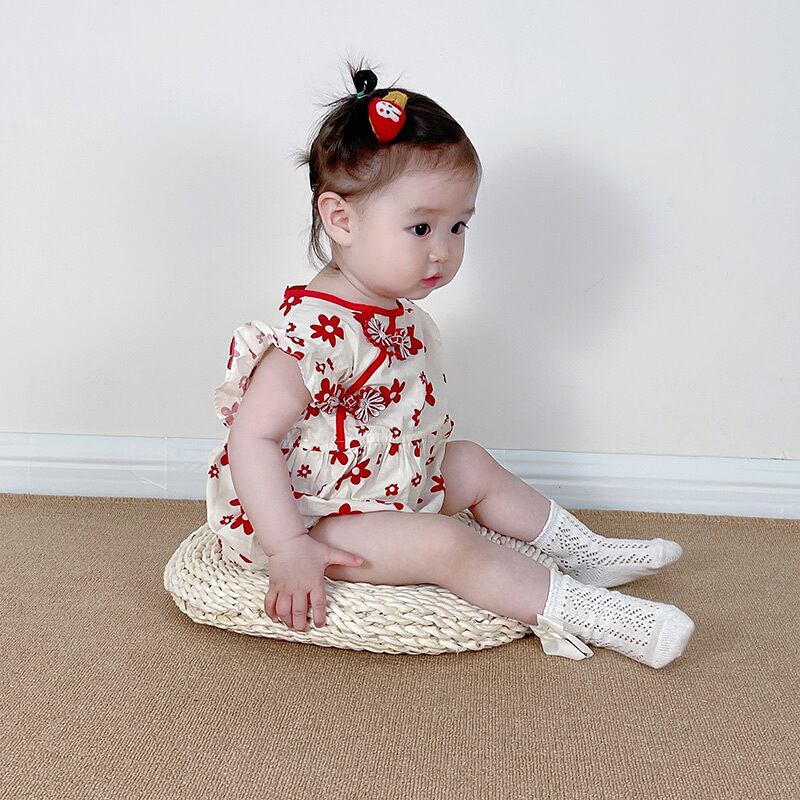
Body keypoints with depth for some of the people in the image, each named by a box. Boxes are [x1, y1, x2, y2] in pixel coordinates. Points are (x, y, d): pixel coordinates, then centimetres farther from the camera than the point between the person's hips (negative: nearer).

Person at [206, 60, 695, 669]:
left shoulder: (397, 310, 1)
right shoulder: (315, 332, -31)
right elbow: (252, 439, -31)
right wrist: (288, 551, -32)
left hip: (392, 484, 10)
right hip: (313, 517, -10)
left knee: (475, 467, 17)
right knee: (447, 545, -21)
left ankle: (585, 553, 32)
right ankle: (579, 611, -10)